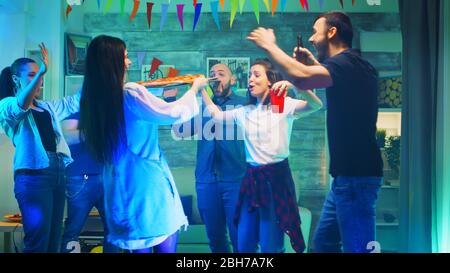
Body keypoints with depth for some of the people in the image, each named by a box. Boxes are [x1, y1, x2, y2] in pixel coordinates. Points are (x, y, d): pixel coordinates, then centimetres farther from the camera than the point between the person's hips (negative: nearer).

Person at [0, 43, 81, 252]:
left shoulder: (47, 107, 20)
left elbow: (75, 102, 22)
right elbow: (21, 105, -21)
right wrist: (42, 71, -32)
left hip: (58, 173, 7)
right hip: (33, 176, -7)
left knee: (54, 238, 11)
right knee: (37, 241, -8)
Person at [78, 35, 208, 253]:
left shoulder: (94, 99, 2)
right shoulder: (130, 94, -17)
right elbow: (175, 113, -8)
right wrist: (195, 88, 8)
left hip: (121, 189, 7)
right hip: (149, 184, -7)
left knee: (139, 248, 17)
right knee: (166, 248, 6)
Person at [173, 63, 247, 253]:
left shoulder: (243, 104, 5)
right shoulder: (202, 107, 15)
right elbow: (180, 132, 8)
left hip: (235, 180, -4)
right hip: (206, 181, 4)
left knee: (239, 236, 0)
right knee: (214, 236, 13)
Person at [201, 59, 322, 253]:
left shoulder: (284, 105, -5)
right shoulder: (244, 112, 13)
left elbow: (316, 105, -21)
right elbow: (216, 114, 21)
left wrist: (294, 85, -38)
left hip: (276, 177, -5)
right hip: (252, 178, 6)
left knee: (271, 247, 1)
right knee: (244, 245, 11)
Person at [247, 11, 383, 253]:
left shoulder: (346, 62, -15)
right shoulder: (352, 65, 15)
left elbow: (301, 79, -34)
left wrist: (269, 45, -18)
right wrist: (312, 62, 22)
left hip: (356, 175, -10)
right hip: (349, 173, 10)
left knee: (357, 247, -3)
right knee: (323, 241, 18)